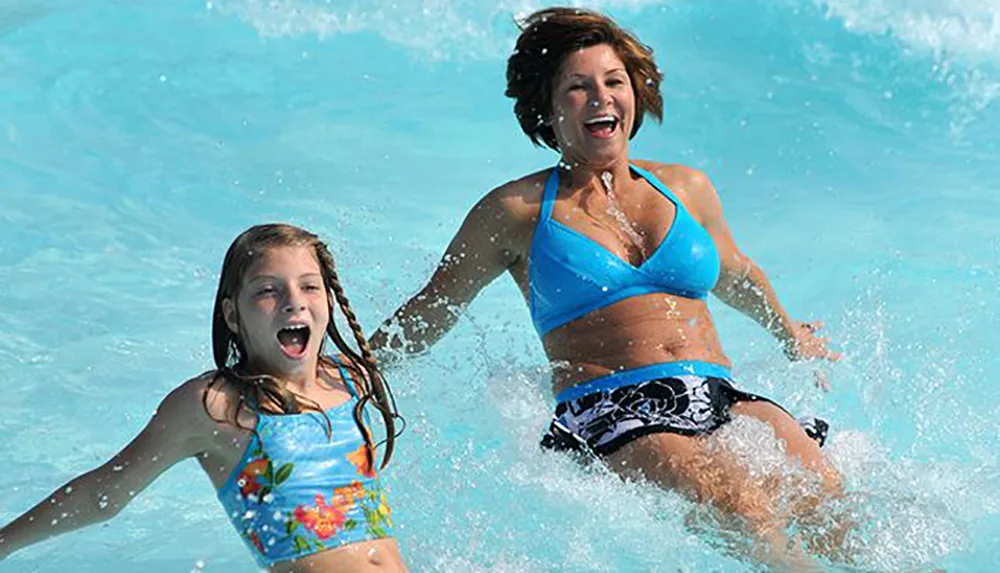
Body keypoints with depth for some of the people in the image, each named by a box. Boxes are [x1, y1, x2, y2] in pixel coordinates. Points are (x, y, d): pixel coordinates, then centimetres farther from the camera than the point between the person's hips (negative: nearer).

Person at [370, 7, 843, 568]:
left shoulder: (687, 189, 20)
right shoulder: (518, 211, 9)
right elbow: (429, 313, 18)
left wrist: (790, 334, 48)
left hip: (723, 397, 4)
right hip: (609, 416, -4)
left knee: (827, 496, -29)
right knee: (748, 512, -34)